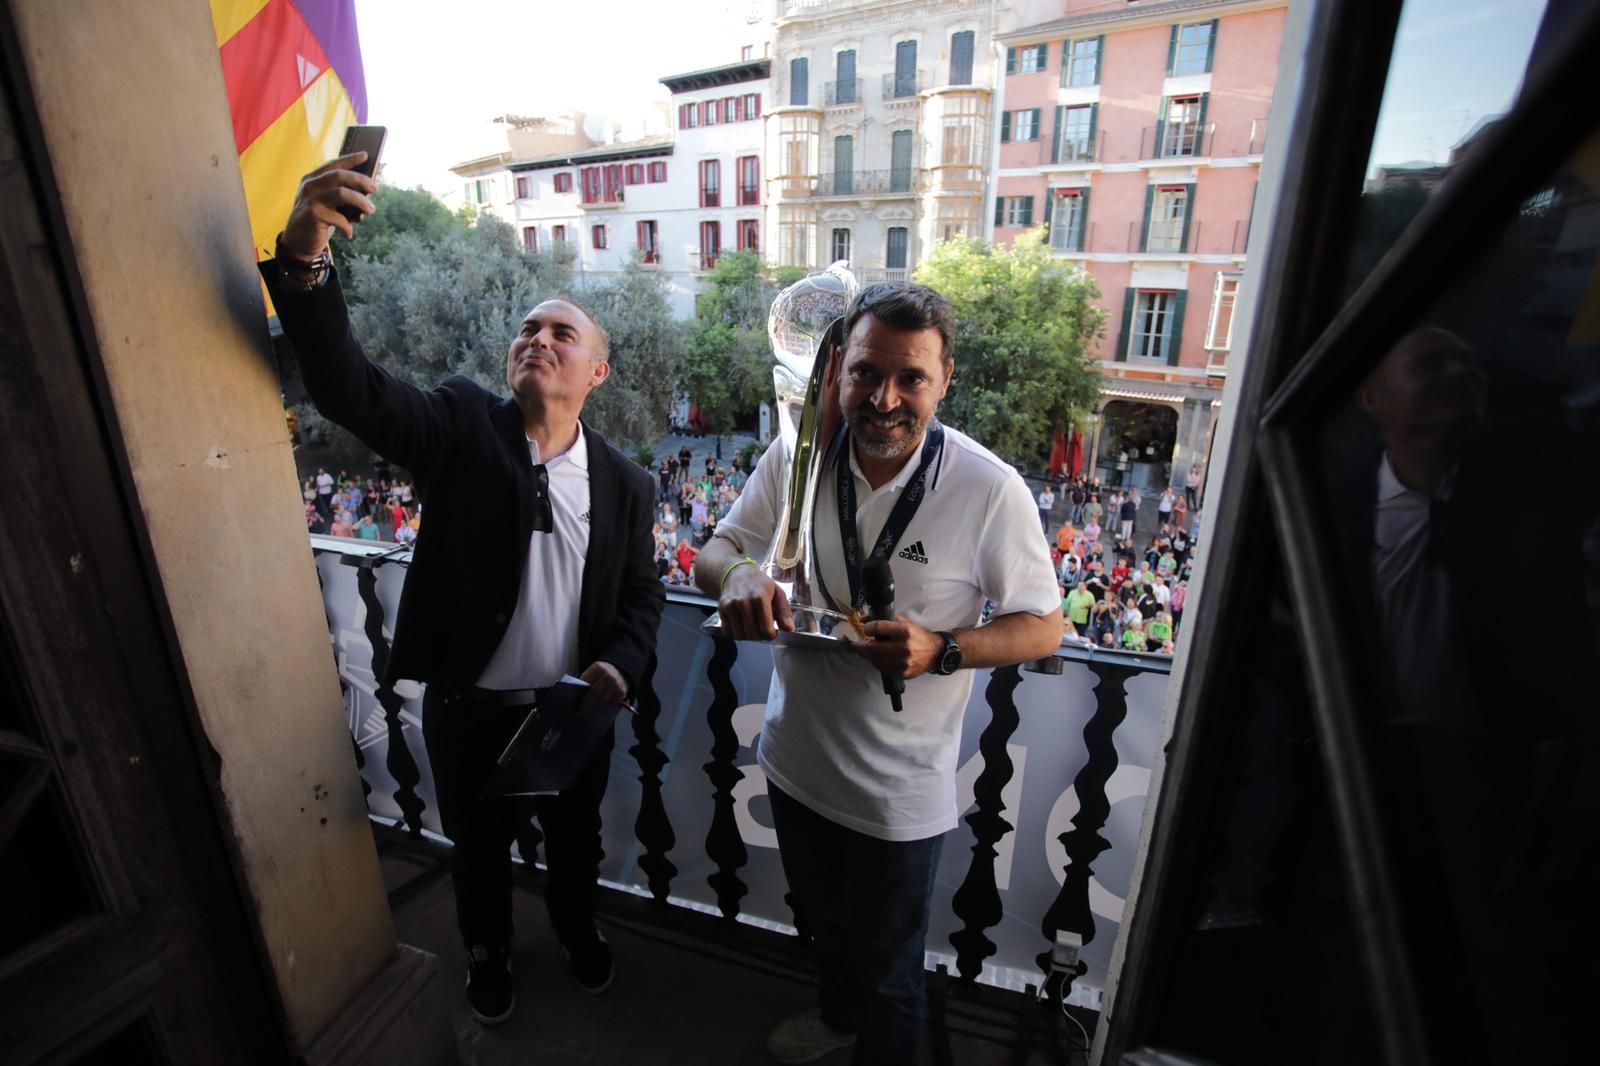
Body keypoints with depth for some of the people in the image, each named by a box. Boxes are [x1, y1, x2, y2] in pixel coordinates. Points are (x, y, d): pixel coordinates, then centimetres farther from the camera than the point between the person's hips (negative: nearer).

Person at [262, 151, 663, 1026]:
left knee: (575, 839, 26)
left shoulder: (625, 484, -9)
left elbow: (642, 596, -1)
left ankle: (578, 932, 58)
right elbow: (345, 384, -29)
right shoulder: (460, 427, -13)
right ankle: (488, 953, 56)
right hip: (467, 711, -1)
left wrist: (619, 664, -19)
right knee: (479, 849, 24)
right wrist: (305, 255, -44)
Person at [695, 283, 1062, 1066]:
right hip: (796, 759, 5)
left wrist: (943, 650, -30)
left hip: (899, 789, -4)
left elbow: (1044, 627, -12)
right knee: (823, 921, 33)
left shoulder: (990, 490, -21)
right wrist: (737, 575, -28)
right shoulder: (795, 456, -11)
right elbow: (717, 549, -3)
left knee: (888, 971, 21)